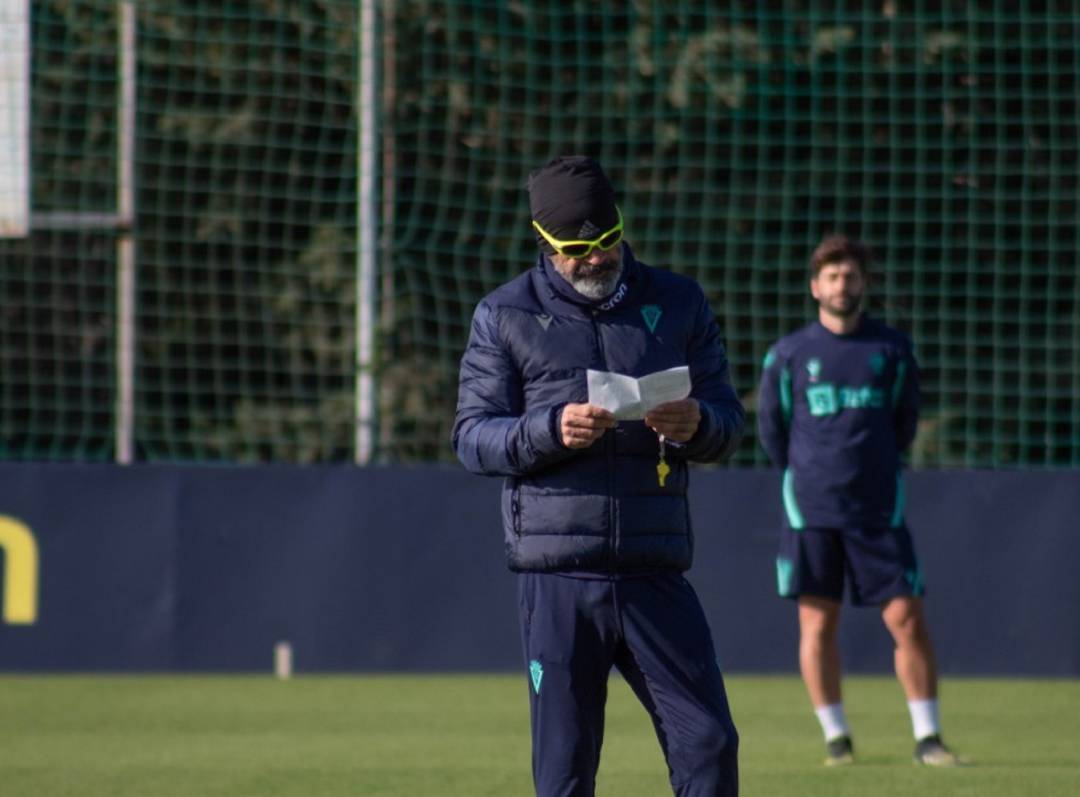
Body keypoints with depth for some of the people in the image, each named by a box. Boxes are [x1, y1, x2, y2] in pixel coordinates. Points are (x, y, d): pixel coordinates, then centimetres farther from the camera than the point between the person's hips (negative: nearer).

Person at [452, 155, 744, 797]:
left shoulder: (678, 303, 11)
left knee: (709, 745, -4)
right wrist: (551, 429, -19)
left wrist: (696, 424, -14)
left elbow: (729, 422, 10)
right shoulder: (505, 316, 5)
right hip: (557, 581, -2)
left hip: (656, 576, 2)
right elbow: (472, 437, 0)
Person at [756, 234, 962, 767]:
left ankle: (927, 738, 2)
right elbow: (771, 427, 12)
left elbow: (905, 421, 14)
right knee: (818, 623, 0)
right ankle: (835, 738, 8)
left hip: (879, 510, 0)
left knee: (907, 619, -4)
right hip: (811, 511, 0)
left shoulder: (892, 350, 5)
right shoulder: (789, 354, 3)